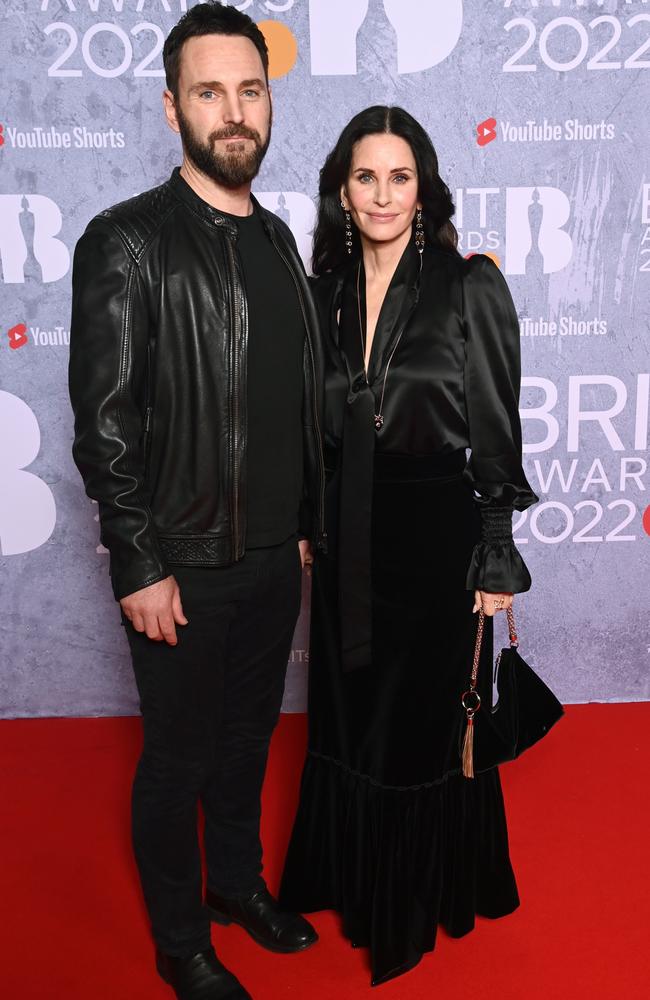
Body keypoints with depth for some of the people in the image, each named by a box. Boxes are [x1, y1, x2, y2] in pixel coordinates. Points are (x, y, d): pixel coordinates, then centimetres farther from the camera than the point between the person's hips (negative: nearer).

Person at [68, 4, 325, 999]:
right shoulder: (127, 242, -13)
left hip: (273, 554, 6)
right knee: (177, 757, 11)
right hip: (183, 568, -6)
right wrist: (140, 567, -15)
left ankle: (239, 881, 46)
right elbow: (104, 423, -15)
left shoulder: (276, 238, 9)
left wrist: (305, 526, 12)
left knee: (248, 734, 22)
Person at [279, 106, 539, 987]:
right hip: (345, 540, 4)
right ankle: (354, 877, 41)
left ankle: (430, 891, 35)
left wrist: (496, 559, -9)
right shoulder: (323, 293, 5)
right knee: (347, 717, 17)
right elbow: (311, 427, 9)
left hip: (435, 532, -4)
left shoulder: (470, 287, -8)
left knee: (427, 714, 10)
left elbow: (496, 431, -8)